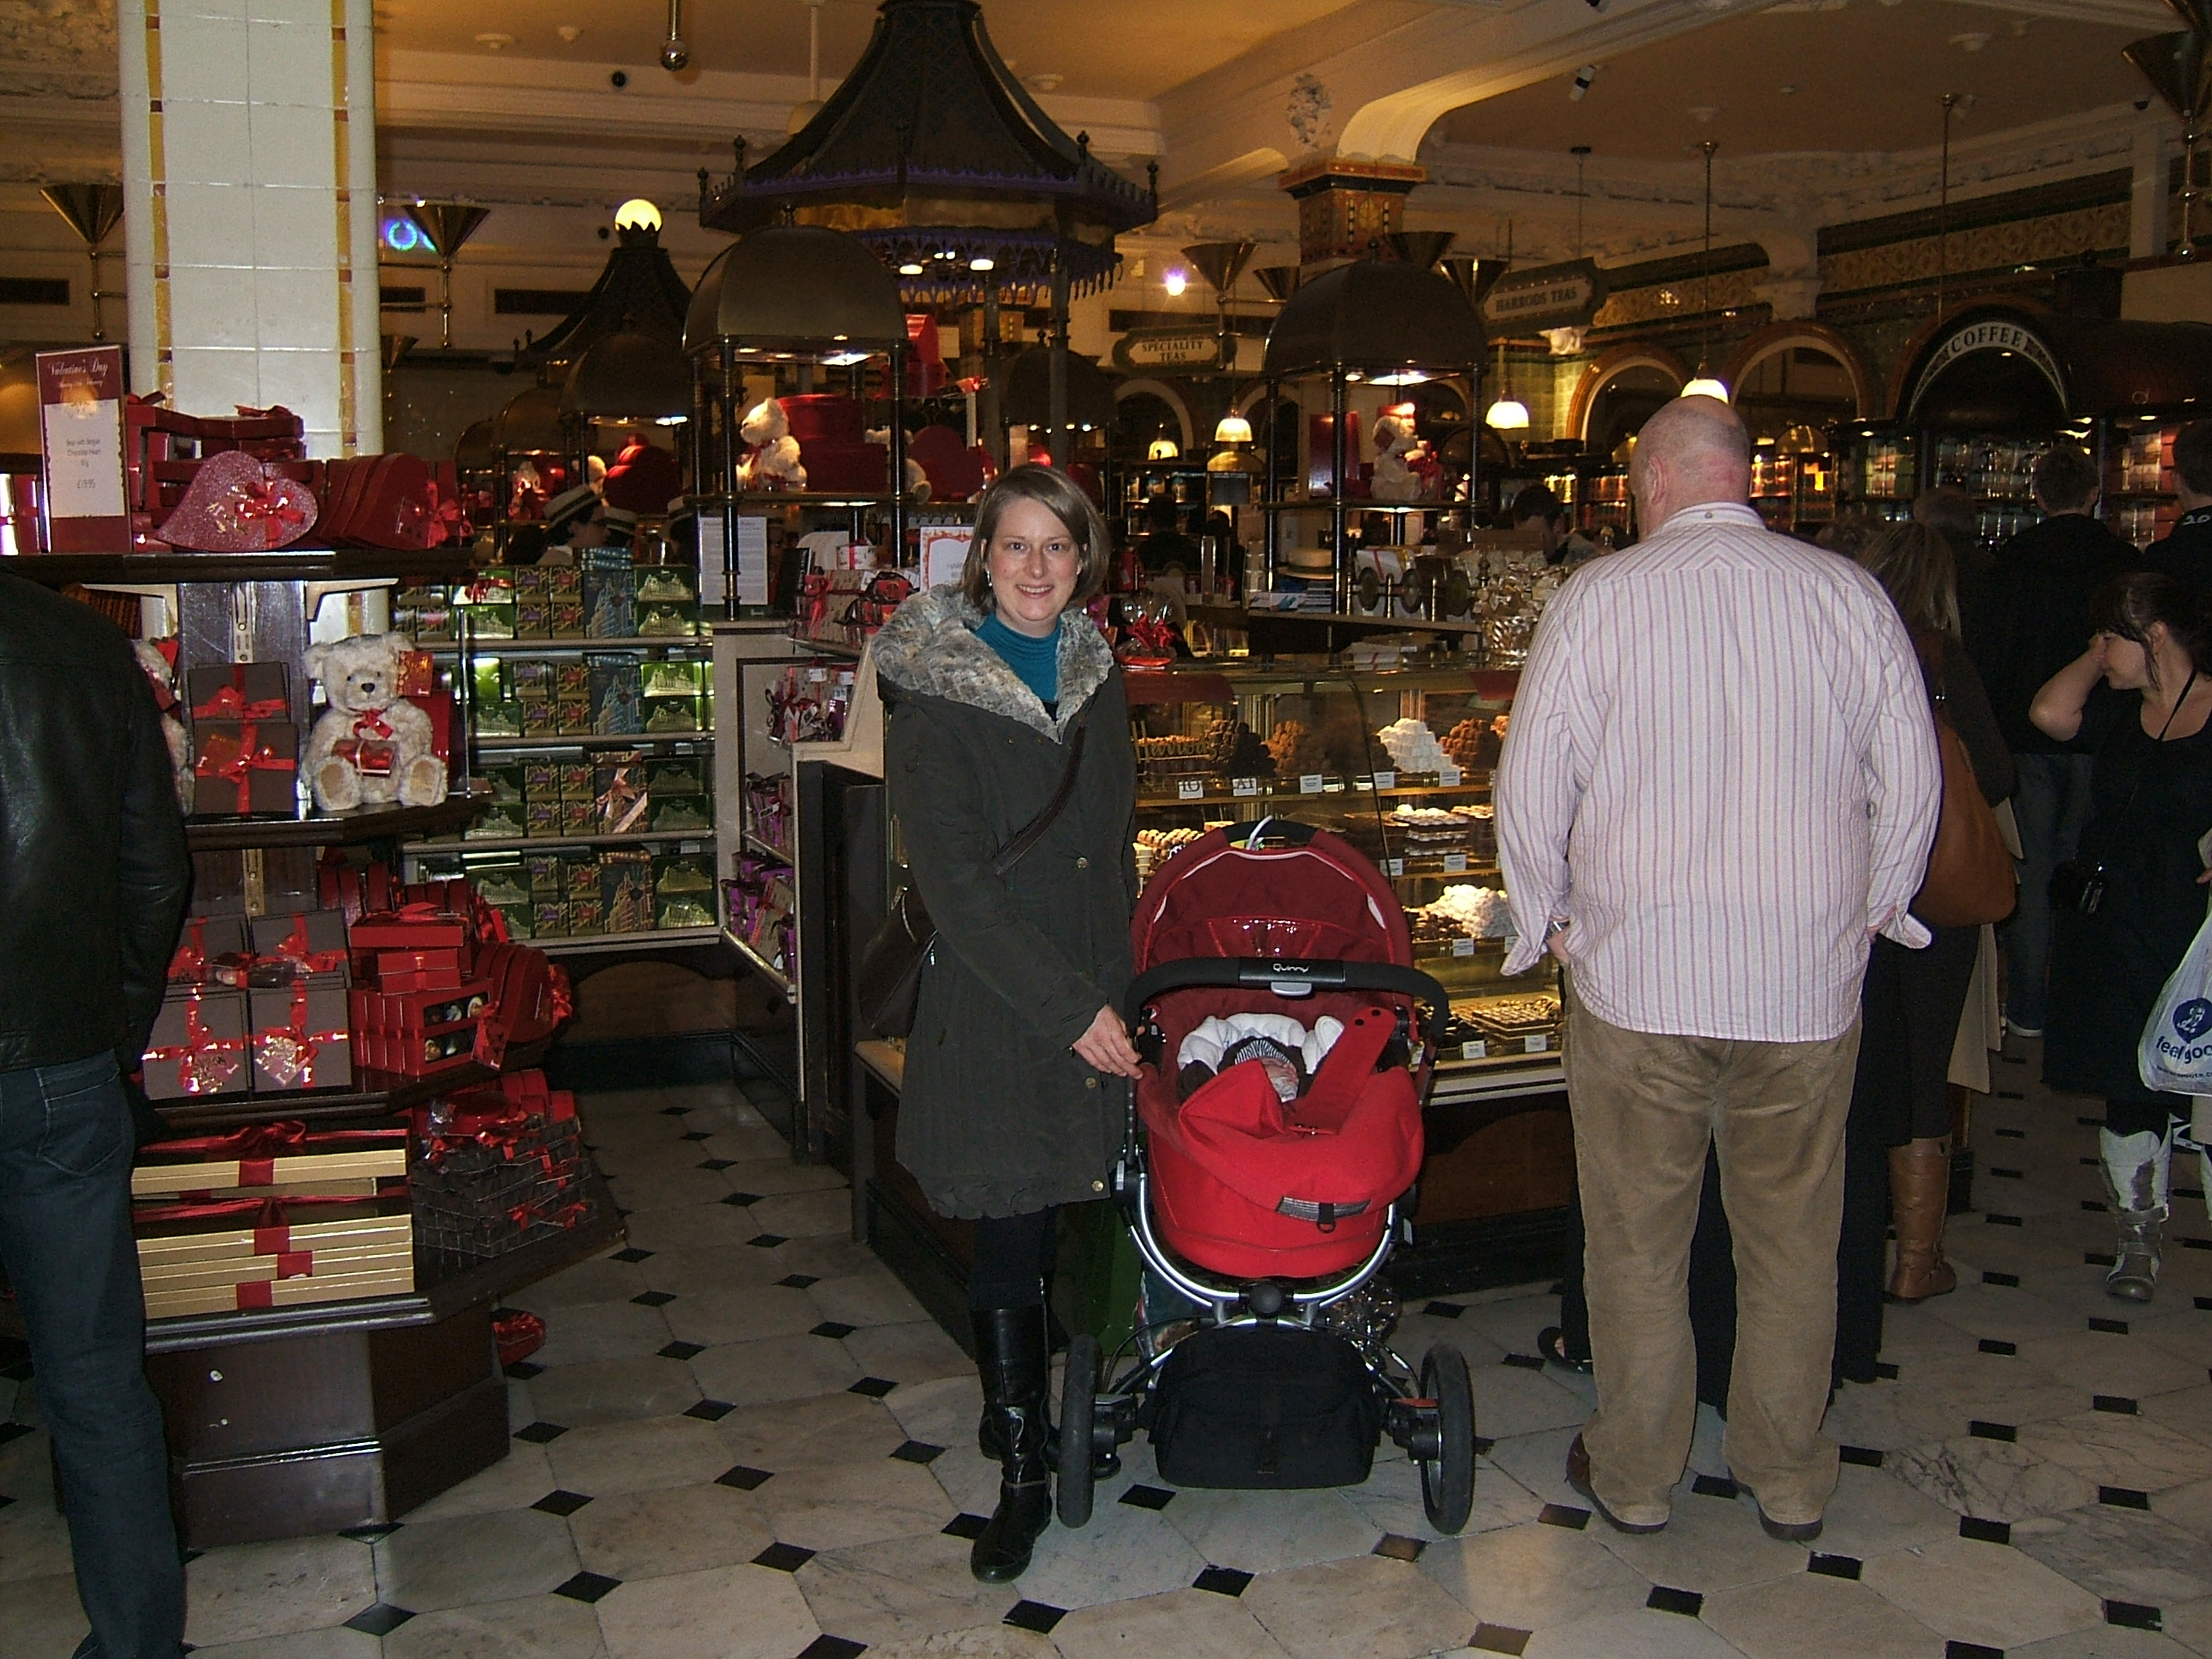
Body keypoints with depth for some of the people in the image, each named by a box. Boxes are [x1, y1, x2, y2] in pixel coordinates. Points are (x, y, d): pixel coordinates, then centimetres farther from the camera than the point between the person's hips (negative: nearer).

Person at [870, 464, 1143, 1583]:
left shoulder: (1094, 675, 9)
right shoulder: (934, 692, -10)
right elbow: (952, 879, -15)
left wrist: (1121, 978, 9)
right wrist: (1067, 1005, -17)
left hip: (1101, 1000, 5)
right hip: (992, 1009, -5)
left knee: (1083, 1219, 9)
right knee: (1011, 1238, 1)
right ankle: (1022, 1475, 16)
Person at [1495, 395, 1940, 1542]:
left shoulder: (1598, 597, -5)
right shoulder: (1850, 595, -1)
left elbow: (1530, 784, -4)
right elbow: (1912, 781, 3)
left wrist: (1550, 921, 10)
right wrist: (1868, 912, 18)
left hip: (1636, 973, -2)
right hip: (1809, 978, 2)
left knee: (1636, 1239, 11)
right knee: (1794, 1240, 15)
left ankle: (1635, 1477, 25)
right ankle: (1790, 1481, 28)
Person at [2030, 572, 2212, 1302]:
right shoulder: (2118, 713, 8)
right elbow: (2050, 712, -11)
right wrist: (2100, 660, 0)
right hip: (2115, 933, 4)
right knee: (2129, 1087, 10)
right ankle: (2137, 1236, 23)